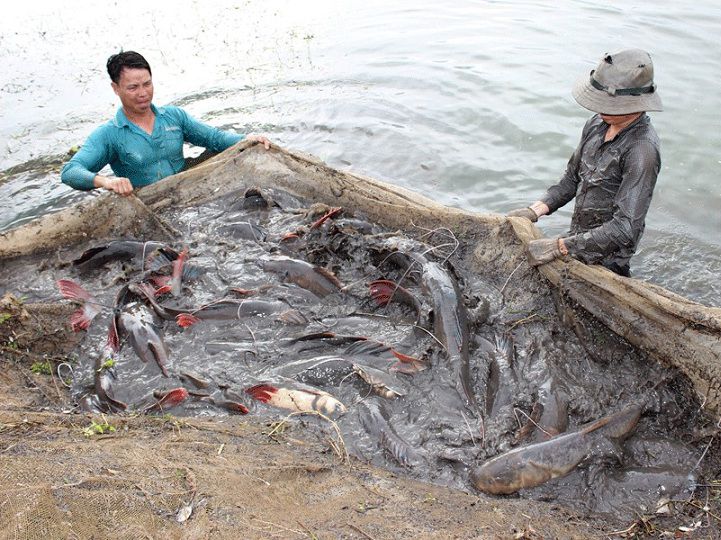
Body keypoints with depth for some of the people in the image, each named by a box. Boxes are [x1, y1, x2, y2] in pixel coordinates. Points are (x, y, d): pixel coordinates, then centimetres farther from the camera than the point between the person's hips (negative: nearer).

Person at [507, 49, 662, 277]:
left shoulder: (642, 149, -28)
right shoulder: (597, 124, -3)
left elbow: (625, 228, -31)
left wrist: (559, 247, -32)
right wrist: (534, 211, -6)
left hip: (605, 260, -7)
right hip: (578, 238, 7)